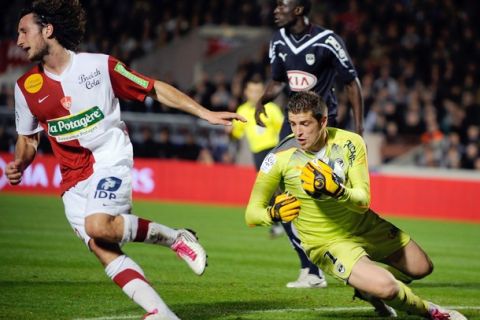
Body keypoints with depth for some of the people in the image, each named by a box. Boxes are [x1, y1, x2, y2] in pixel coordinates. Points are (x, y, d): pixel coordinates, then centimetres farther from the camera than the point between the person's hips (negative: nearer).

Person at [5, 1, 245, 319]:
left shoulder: (99, 65, -6)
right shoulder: (26, 86, 4)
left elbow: (155, 89, 2)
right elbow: (28, 138, 19)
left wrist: (206, 113, -2)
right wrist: (18, 165, -3)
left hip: (110, 161, -4)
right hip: (73, 179, 4)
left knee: (98, 225, -31)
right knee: (104, 251, -12)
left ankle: (176, 237, -11)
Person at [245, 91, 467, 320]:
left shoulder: (350, 143, -17)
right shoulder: (280, 158, -22)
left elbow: (363, 202, -22)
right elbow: (251, 214, -18)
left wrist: (337, 191, -42)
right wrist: (273, 213, -40)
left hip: (364, 224, 4)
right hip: (327, 241, -4)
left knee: (422, 268, 18)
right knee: (386, 288, -27)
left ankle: (368, 287, 42)